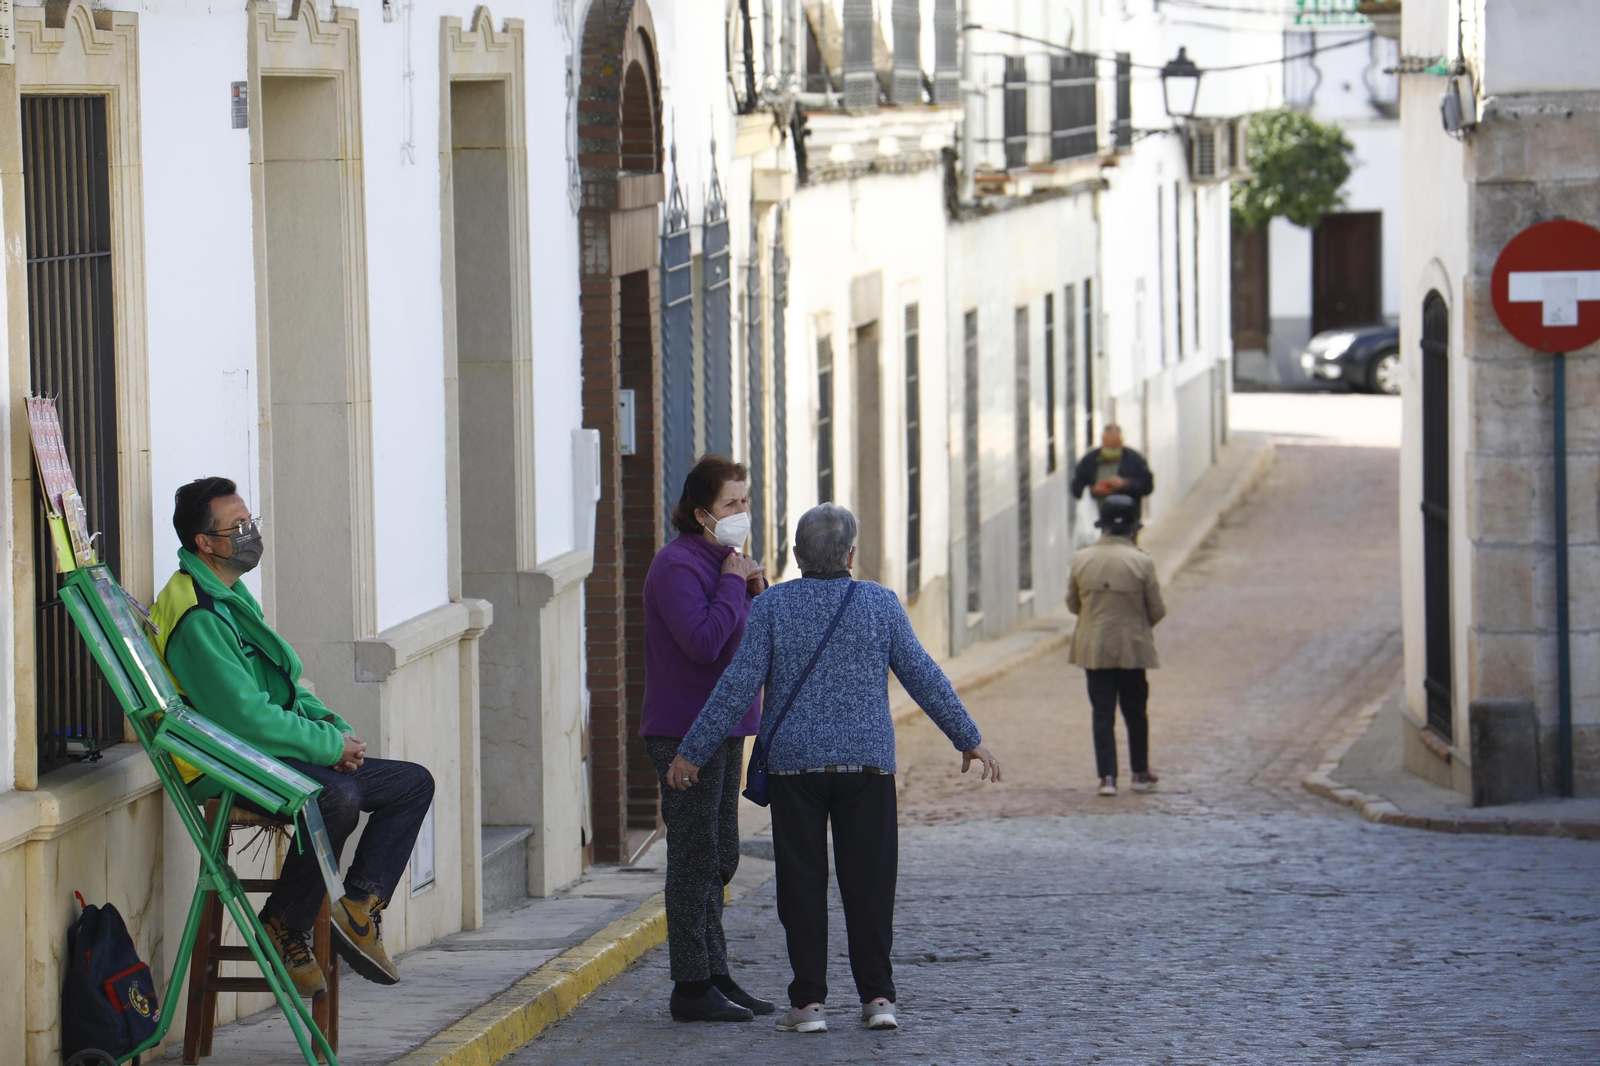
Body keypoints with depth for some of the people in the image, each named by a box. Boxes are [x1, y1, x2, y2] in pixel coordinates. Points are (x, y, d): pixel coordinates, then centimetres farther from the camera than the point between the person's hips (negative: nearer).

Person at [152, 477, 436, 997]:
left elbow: (289, 688, 21)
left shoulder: (233, 598, 18)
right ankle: (284, 928, -19)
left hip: (271, 748, 10)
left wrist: (334, 726, 2)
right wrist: (331, 745, -17)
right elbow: (244, 715, -24)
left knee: (413, 783, 4)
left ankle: (360, 905, -3)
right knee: (337, 797, -36)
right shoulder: (196, 615, -17)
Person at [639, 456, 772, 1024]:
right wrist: (734, 584, -18)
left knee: (718, 860, 13)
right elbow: (704, 642, -26)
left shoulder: (724, 559, 15)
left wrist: (757, 589, 1)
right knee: (695, 859, -7)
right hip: (684, 734, -10)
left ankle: (716, 977, 20)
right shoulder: (678, 565, -15)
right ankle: (692, 988, -3)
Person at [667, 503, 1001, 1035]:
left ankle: (808, 1001, 0)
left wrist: (692, 752, -1)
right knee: (868, 882, 5)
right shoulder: (880, 604, 1)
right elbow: (924, 677, 3)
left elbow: (738, 685, -6)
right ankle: (876, 996, 2)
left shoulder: (772, 606, -2)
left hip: (794, 764, -1)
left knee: (802, 885, 3)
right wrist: (969, 739, 12)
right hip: (867, 765, 1)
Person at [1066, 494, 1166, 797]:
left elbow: (1072, 604, 5)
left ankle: (1107, 776, -3)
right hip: (1132, 646, -1)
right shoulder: (1142, 562, -12)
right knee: (1135, 710, 14)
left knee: (1102, 712, 4)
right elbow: (1157, 610, -5)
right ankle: (1140, 773, 22)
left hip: (1094, 647, 1)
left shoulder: (1081, 560, -6)